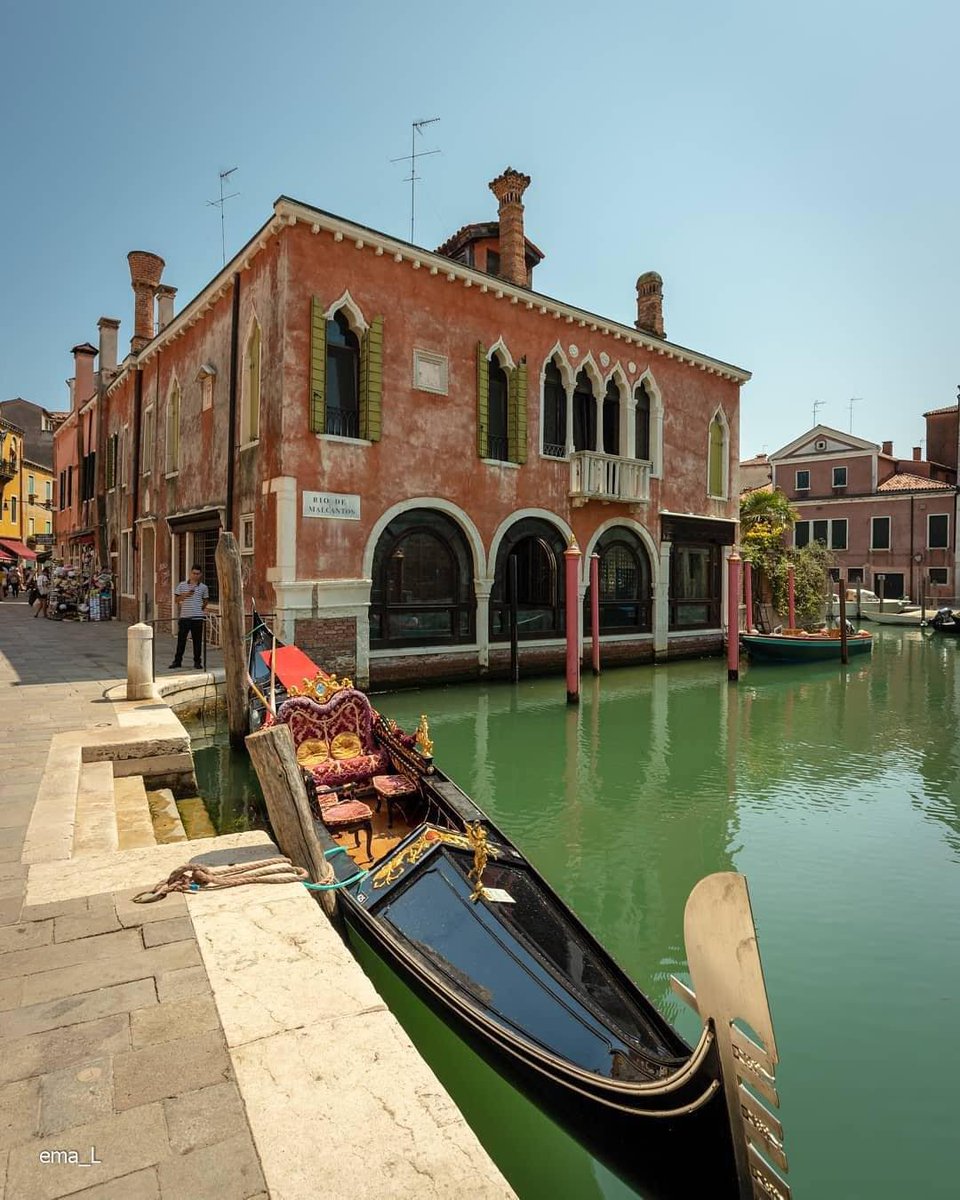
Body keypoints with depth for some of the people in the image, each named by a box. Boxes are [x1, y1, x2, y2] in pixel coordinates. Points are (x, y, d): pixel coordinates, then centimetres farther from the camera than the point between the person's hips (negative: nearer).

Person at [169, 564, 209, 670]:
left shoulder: (203, 587, 6)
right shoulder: (182, 585, 5)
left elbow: (206, 600, 19)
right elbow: (176, 599, 6)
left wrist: (203, 607, 5)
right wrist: (185, 595, -9)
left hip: (197, 617, 0)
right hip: (184, 617, 0)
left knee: (197, 640, 5)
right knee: (181, 639, 3)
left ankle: (197, 661, 14)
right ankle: (177, 661, 13)